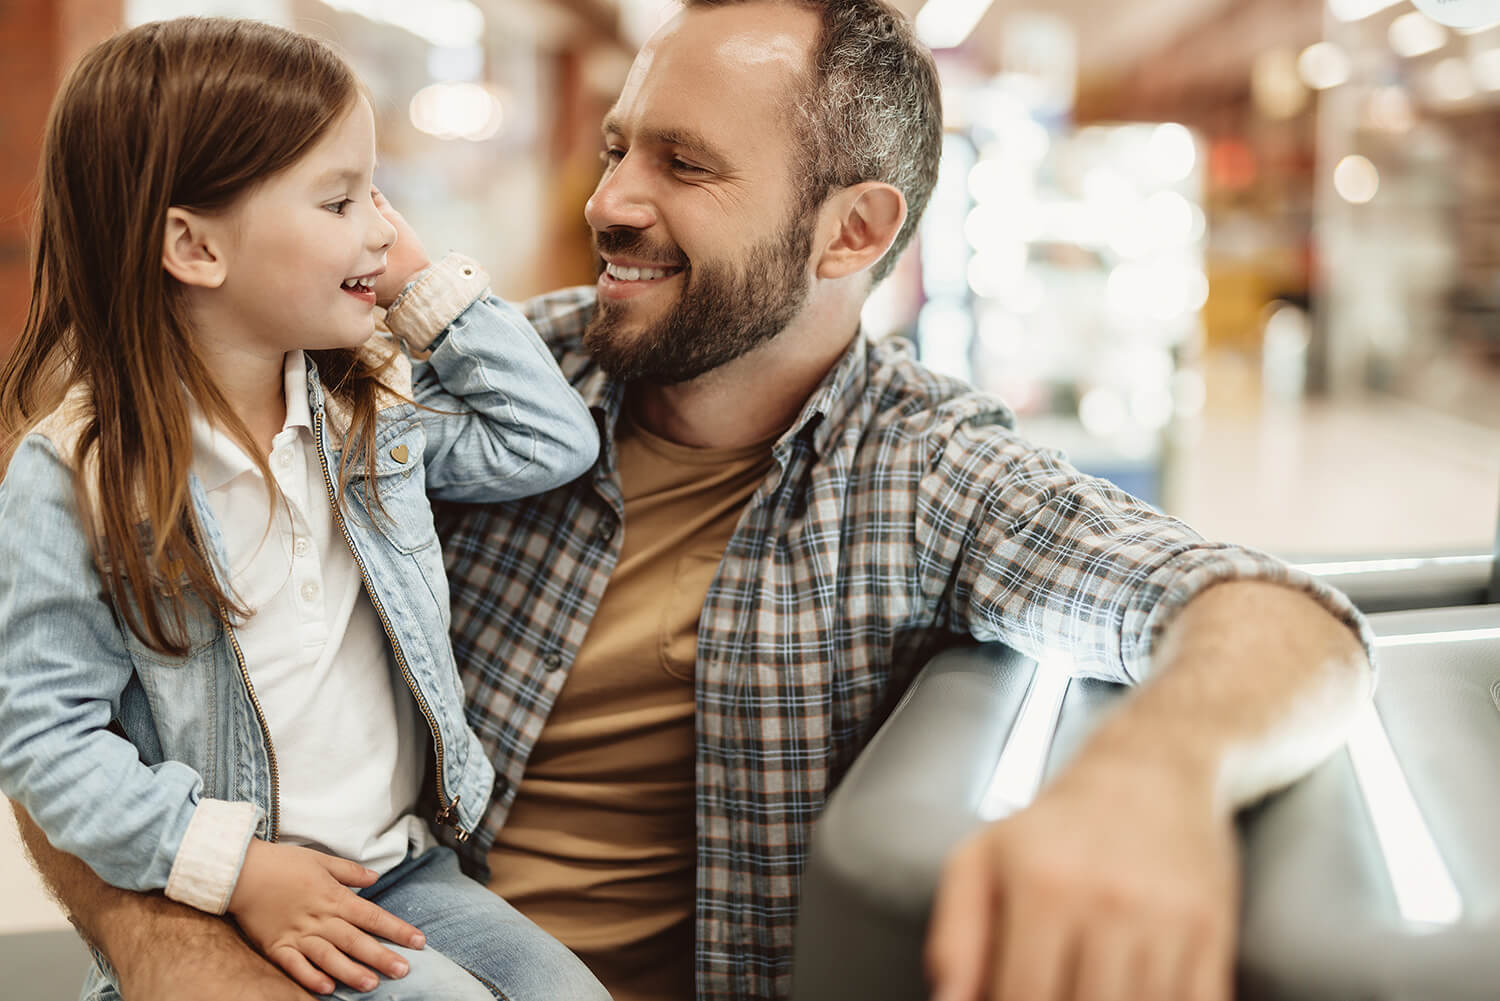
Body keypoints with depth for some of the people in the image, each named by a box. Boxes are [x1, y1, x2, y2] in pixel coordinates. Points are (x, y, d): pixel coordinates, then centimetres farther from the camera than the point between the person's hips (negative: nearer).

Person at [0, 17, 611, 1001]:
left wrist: (432, 285, -2)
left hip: (407, 862, 6)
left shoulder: (375, 402, 2)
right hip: (235, 897, -5)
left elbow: (553, 440, 6)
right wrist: (235, 868, -19)